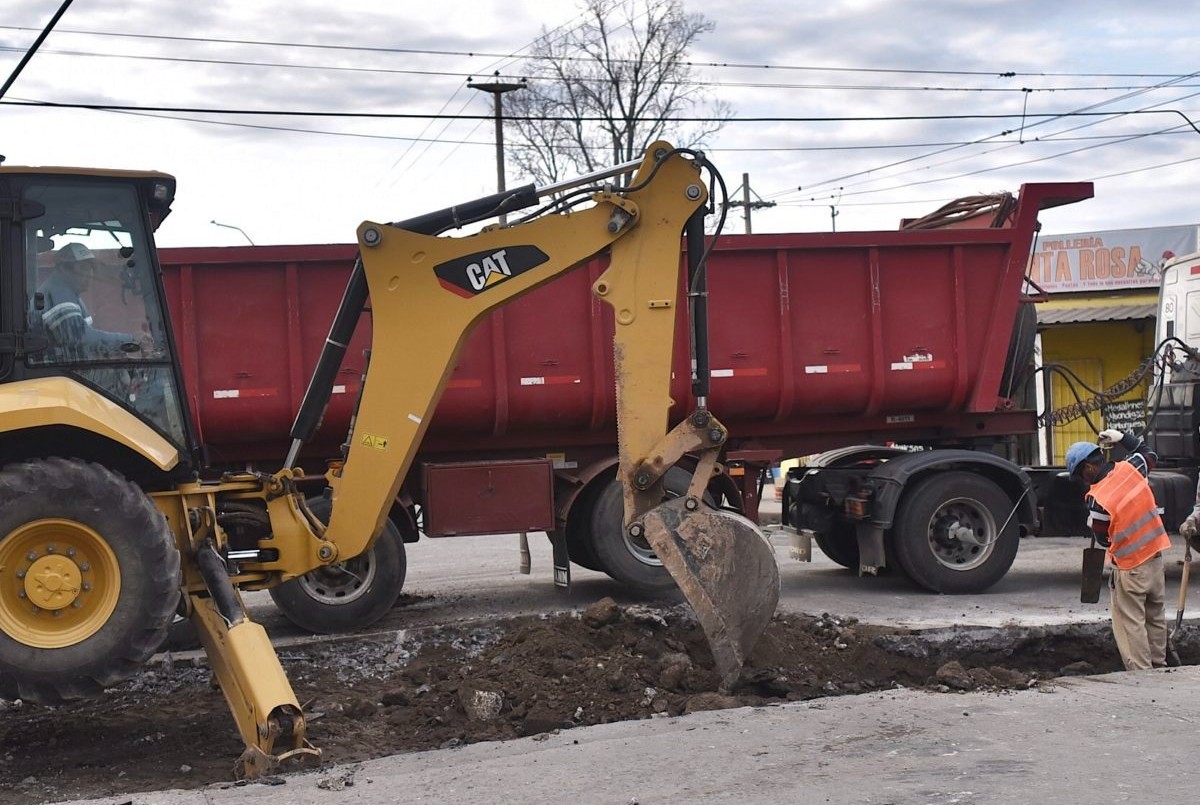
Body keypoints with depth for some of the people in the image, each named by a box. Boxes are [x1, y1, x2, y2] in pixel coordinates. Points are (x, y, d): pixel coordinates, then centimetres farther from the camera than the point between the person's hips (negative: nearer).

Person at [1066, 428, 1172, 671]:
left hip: (1129, 567, -7)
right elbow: (1149, 455, 19)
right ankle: (1159, 666, 30)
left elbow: (1103, 538, -7)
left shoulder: (1097, 499, -22)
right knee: (1156, 617, 19)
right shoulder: (1130, 468, -7)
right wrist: (1122, 437, 22)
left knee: (1131, 623, 2)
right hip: (1155, 556, 7)